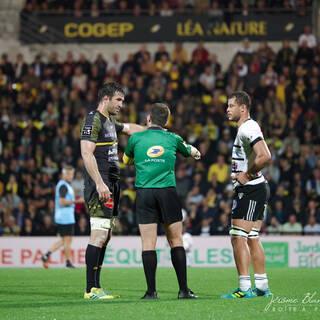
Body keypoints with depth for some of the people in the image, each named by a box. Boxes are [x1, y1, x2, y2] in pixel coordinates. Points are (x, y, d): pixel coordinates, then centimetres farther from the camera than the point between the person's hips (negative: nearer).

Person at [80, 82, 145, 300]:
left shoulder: (110, 122, 20)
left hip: (111, 184, 10)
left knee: (105, 237, 8)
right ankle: (91, 289, -14)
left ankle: (96, 287, 11)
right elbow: (87, 153, -17)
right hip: (100, 185, -10)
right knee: (99, 236, -13)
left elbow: (130, 128, 41)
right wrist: (99, 183, -23)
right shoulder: (93, 120, -9)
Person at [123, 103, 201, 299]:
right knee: (176, 240, 7)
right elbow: (191, 151, 30)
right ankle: (183, 289, 6)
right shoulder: (172, 139, 10)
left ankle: (151, 291, -6)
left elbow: (126, 160, 27)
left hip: (144, 193, 0)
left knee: (148, 243, -2)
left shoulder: (136, 138, 8)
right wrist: (196, 152, 53)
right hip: (168, 192, 0)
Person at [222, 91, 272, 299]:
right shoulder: (248, 128, 18)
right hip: (257, 189, 11)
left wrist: (247, 175, -17)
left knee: (238, 238, -10)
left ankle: (245, 288, -12)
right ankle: (262, 287, 16)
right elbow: (261, 156, 29)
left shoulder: (247, 129, -15)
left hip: (250, 189, -11)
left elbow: (265, 157, -28)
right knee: (252, 239, 13)